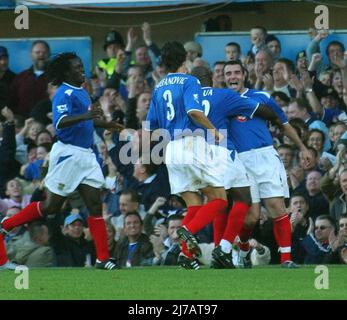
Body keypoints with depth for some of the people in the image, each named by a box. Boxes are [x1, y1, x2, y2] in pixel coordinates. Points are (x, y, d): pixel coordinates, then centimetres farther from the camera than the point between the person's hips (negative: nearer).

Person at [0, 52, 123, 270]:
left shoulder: (81, 92, 15)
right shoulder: (64, 94, -14)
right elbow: (60, 122, -29)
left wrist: (106, 124, 30)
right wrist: (86, 115, -40)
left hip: (86, 154, 8)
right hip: (68, 153, -8)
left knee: (95, 205, -1)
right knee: (52, 206, -2)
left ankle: (103, 258, -3)